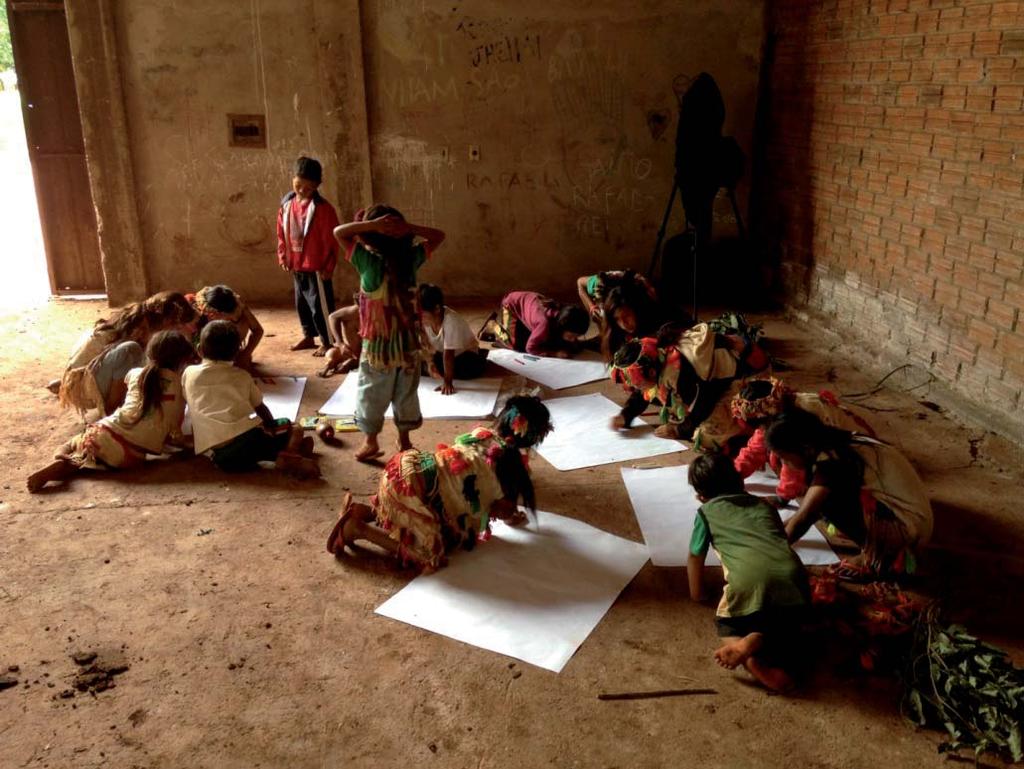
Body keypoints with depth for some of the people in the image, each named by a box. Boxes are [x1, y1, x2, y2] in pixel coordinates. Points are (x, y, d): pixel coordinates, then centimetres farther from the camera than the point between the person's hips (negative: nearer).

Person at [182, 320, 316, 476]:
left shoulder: (189, 374, 18)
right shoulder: (242, 376, 19)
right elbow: (260, 408, 27)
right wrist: (272, 426, 45)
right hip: (248, 436, 0)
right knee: (291, 428, 20)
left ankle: (282, 456, -8)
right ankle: (290, 451, -11)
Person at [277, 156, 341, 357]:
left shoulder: (322, 208, -15)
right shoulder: (287, 204, 4)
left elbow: (331, 240, -13)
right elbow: (282, 234, 12)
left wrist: (328, 266, -13)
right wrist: (283, 257, 7)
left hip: (316, 267, -7)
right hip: (296, 267, 7)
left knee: (320, 305, -2)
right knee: (301, 303, 18)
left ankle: (327, 342, 8)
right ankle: (308, 336, 33)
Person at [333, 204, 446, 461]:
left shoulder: (368, 261, -18)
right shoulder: (411, 258, -9)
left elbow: (338, 232, -10)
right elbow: (438, 236, 3)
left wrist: (371, 224, -21)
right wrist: (409, 228, -13)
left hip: (377, 342, -3)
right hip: (408, 341, 3)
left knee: (371, 393, 13)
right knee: (406, 392, 17)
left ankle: (370, 441, 20)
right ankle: (404, 440, 27)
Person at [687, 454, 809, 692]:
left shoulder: (706, 511, 22)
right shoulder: (764, 505, 32)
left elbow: (695, 558, 32)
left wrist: (697, 594, 49)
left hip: (749, 583, -2)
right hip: (793, 580, 2)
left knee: (728, 625, 26)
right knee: (783, 630, 28)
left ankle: (752, 662, -5)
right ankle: (755, 641, -4)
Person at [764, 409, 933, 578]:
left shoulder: (832, 461, -20)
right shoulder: (841, 446, 7)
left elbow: (804, 517, -23)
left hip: (907, 528, -9)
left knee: (826, 497, -17)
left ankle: (879, 559, -5)